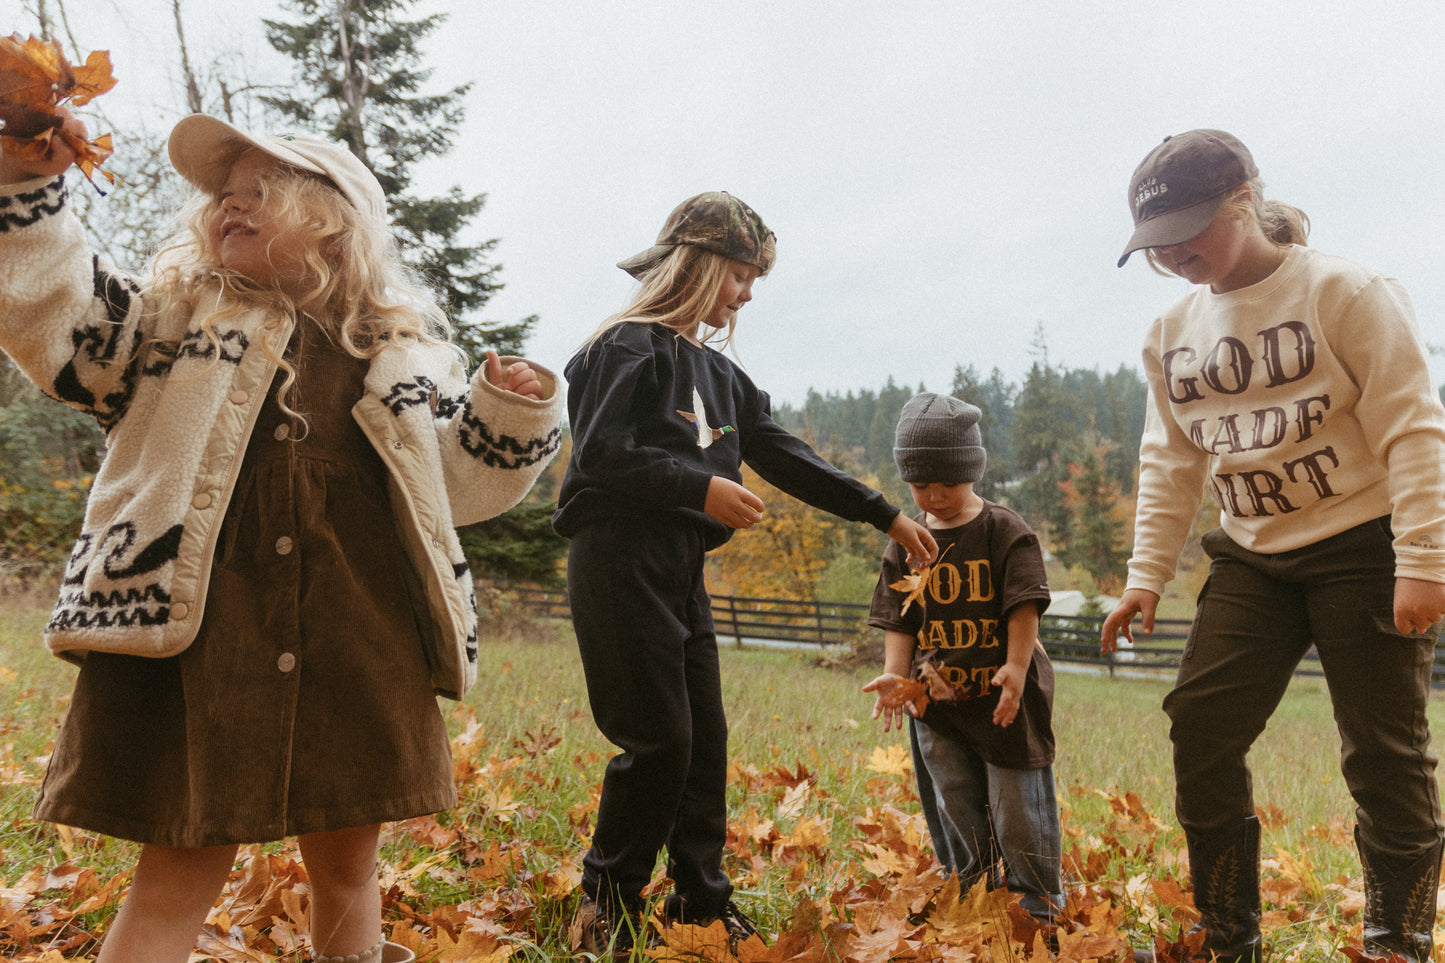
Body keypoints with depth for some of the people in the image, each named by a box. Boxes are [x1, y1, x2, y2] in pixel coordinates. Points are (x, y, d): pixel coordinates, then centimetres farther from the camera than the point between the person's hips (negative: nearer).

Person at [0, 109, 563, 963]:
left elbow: (460, 476, 18)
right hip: (192, 633, -1)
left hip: (362, 650, 2)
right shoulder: (176, 315, 13)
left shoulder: (409, 350, 14)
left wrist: (516, 412, 2)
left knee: (348, 862, 13)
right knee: (180, 872, 1)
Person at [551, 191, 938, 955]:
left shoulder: (716, 369, 18)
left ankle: (702, 903, 20)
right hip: (620, 563, -8)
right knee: (657, 740, -6)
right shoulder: (629, 346, -6)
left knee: (705, 739, 8)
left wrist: (884, 515, 15)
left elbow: (784, 456, 18)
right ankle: (607, 906, 11)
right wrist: (699, 486, -19)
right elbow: (599, 452, -17)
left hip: (681, 571, 8)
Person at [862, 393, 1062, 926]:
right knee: (955, 812, 11)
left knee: (1017, 809, 2)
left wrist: (1015, 668, -22)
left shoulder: (1005, 531, -4)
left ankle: (1043, 907, 21)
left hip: (1004, 696, -3)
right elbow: (898, 620, 5)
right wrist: (895, 675, -9)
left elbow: (1023, 606, -11)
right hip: (935, 698, 3)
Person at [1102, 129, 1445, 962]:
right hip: (1252, 559, 5)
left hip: (1364, 549, -5)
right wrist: (1147, 574, 6)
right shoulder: (1174, 332, 7)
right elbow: (1171, 463, 11)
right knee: (1201, 731, -3)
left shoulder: (1347, 293, -10)